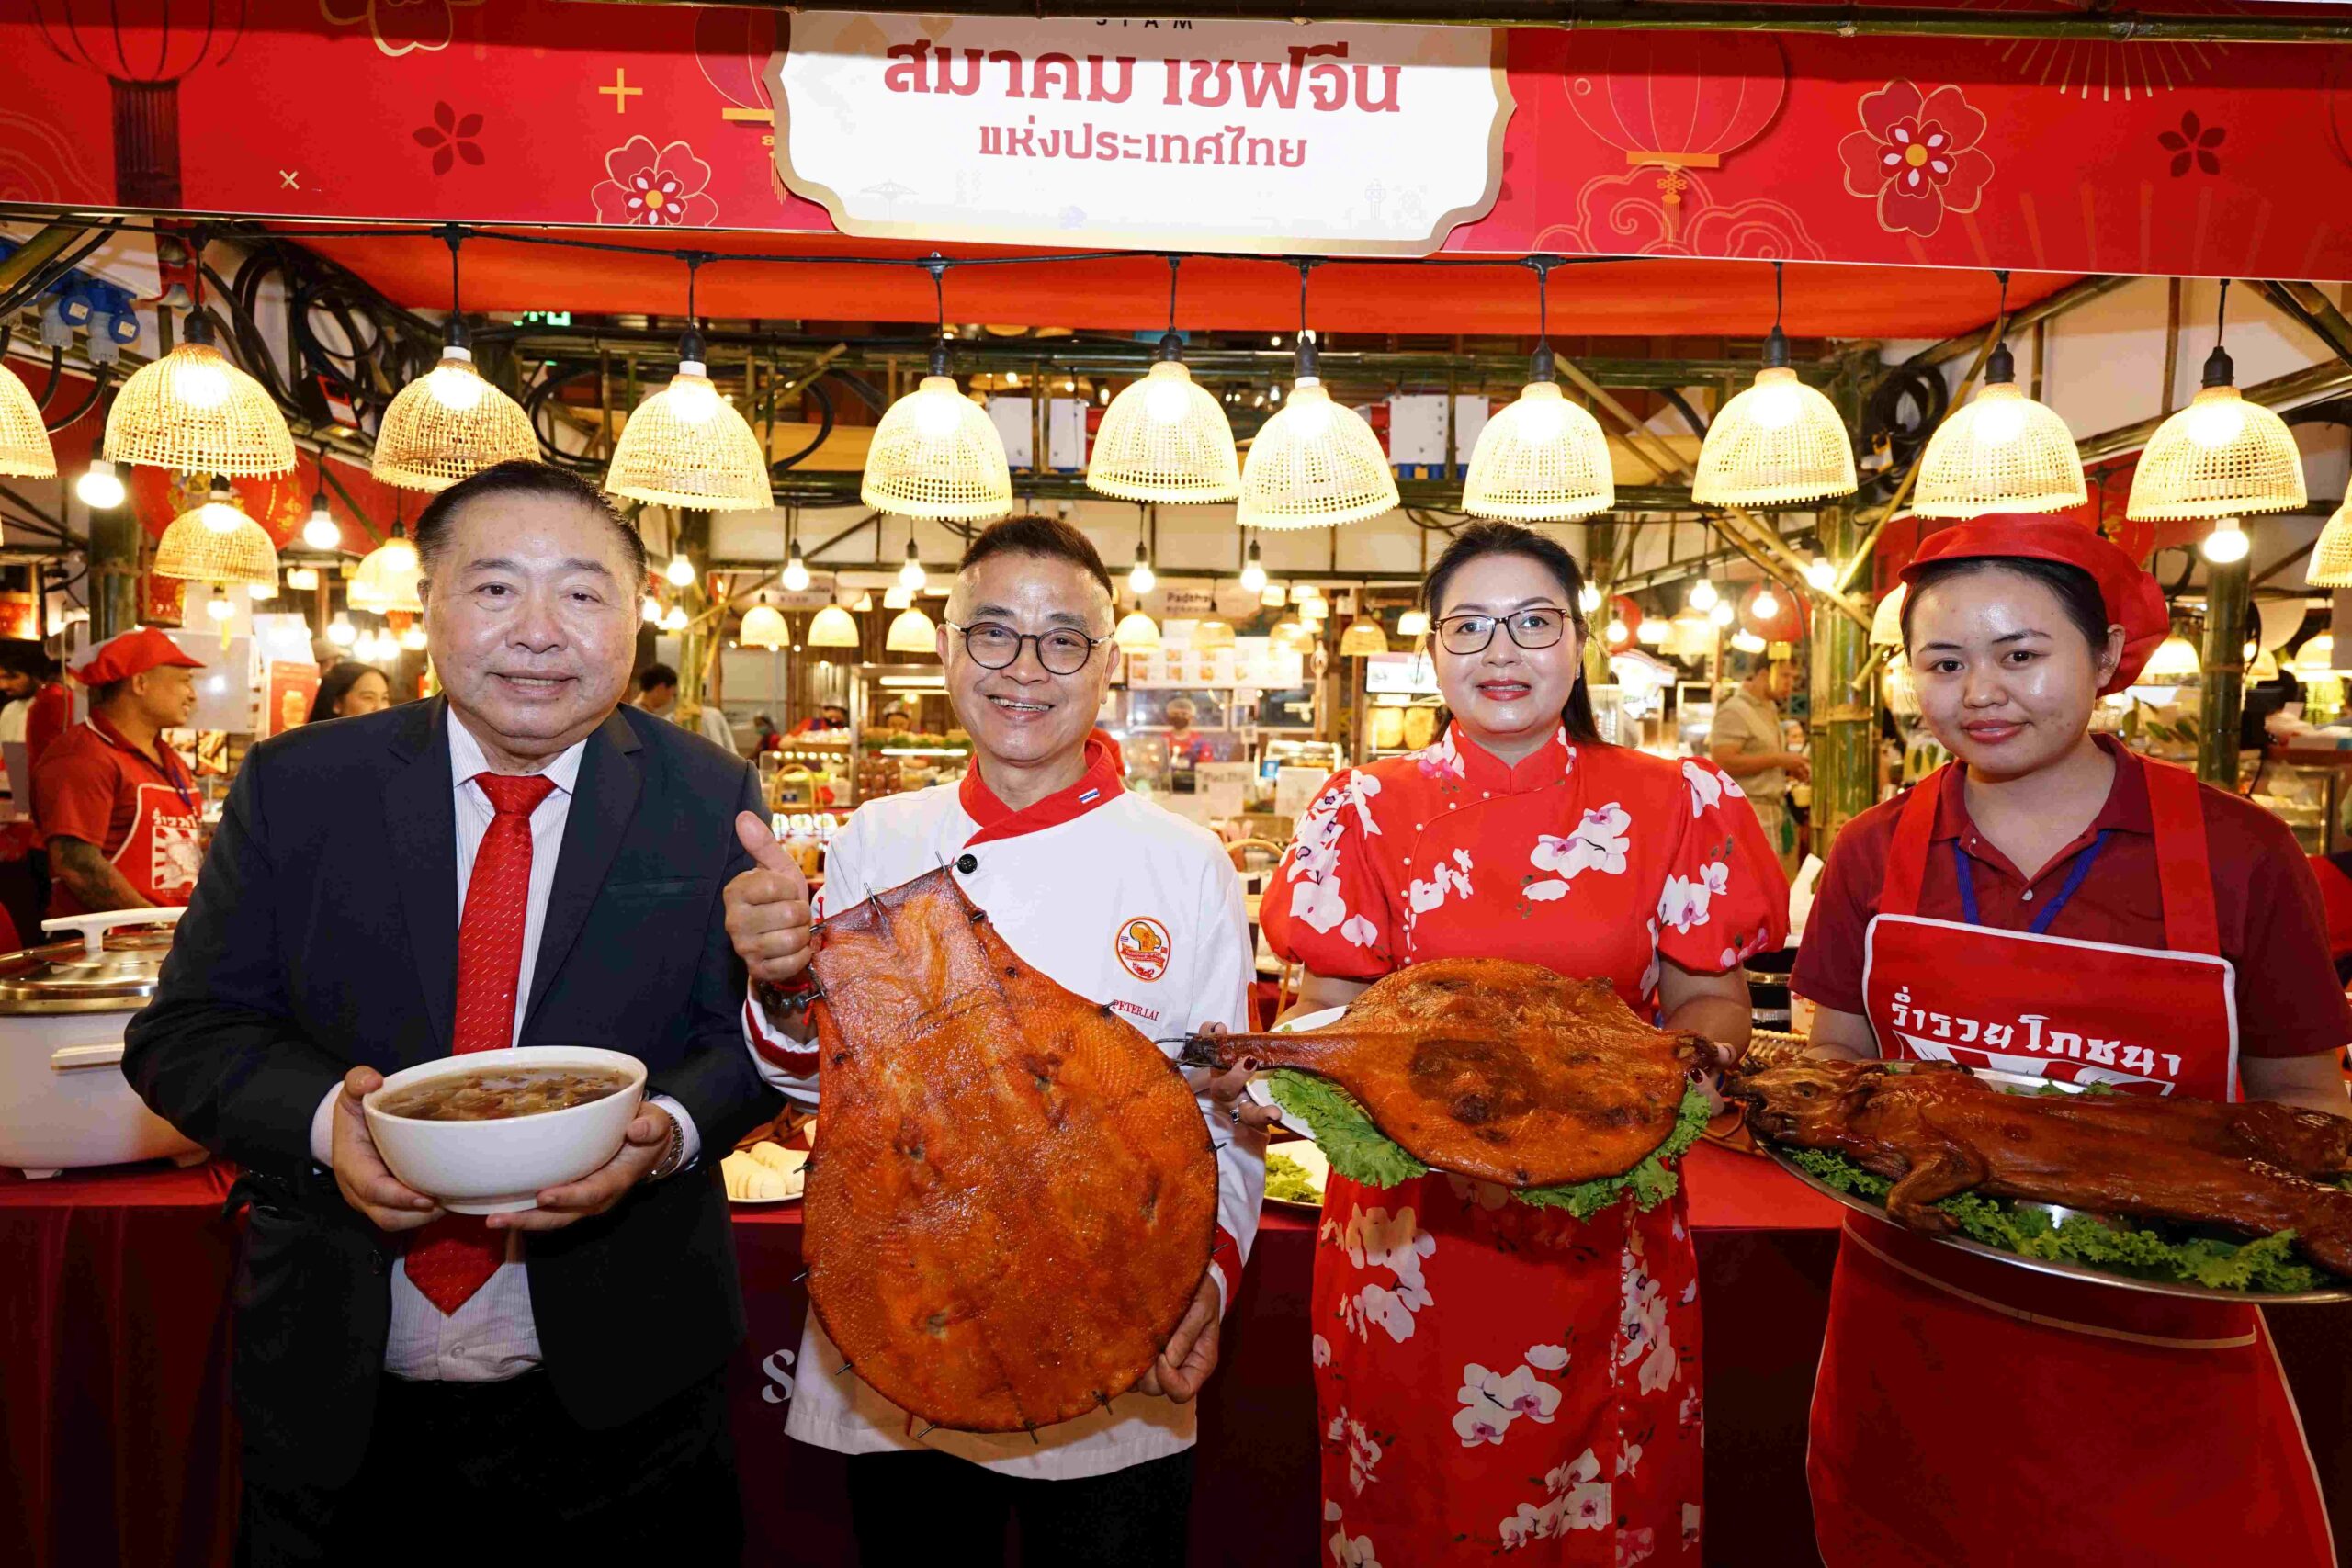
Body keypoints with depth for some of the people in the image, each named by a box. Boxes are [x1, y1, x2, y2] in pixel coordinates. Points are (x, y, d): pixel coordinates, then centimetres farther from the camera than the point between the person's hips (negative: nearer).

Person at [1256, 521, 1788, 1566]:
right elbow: (1327, 1005, 1)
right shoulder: (1366, 809, 0)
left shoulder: (1676, 804, 1)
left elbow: (1710, 999, 5)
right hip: (1409, 1229, 0)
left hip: (1605, 1233, 1)